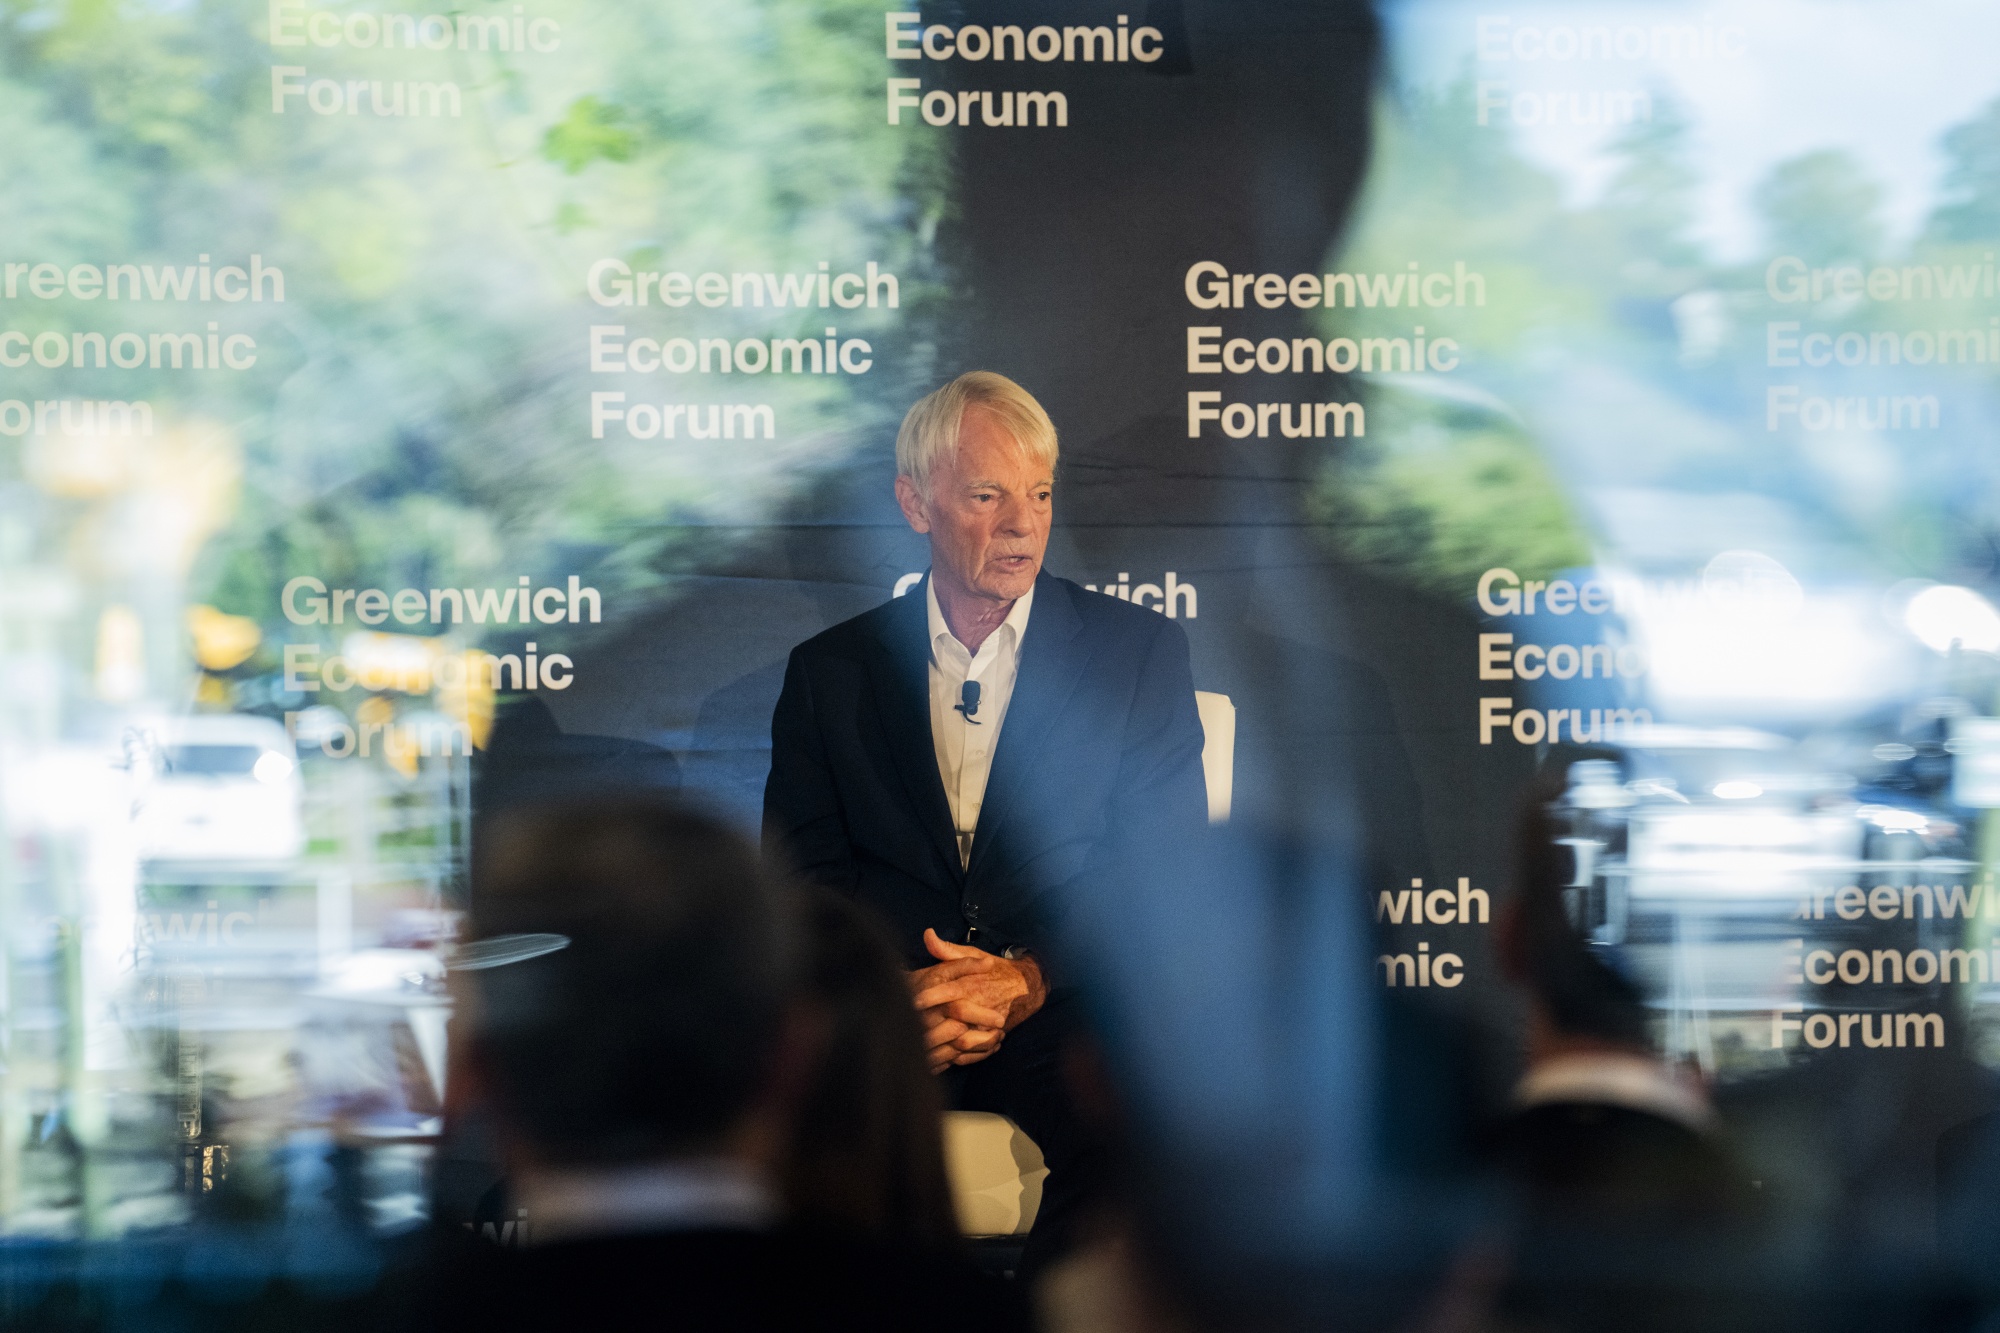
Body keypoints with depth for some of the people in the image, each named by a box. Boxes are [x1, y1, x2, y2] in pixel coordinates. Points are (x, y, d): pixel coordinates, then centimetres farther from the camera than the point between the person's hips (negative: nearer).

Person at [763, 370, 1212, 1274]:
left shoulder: (1138, 652, 11)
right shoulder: (830, 672, 15)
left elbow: (1165, 880, 4)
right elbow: (799, 880, 6)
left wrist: (1027, 980, -14)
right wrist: (896, 995, -15)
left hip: (1068, 1013, -1)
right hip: (883, 1022, 1)